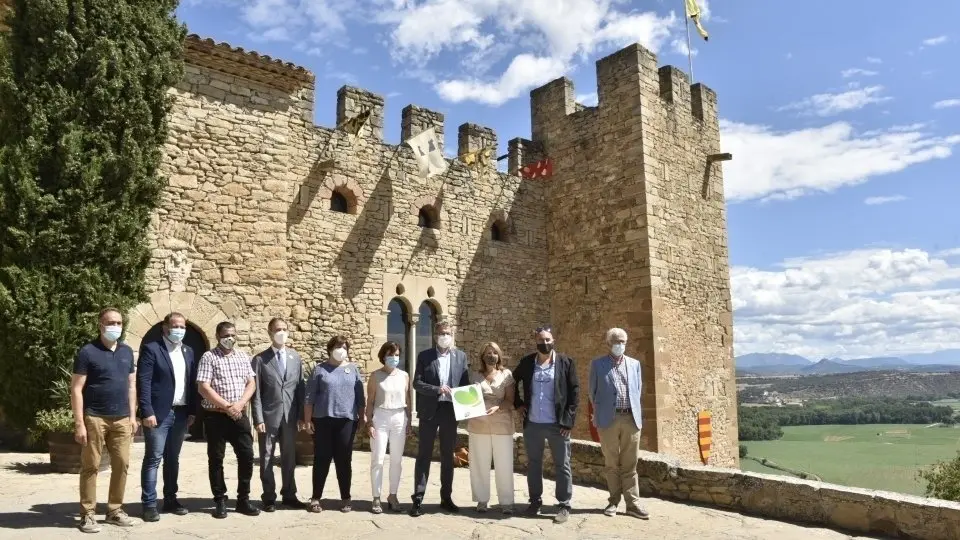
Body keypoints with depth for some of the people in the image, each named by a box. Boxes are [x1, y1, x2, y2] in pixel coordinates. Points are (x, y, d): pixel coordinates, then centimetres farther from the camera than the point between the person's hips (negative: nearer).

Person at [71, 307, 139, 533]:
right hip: (95, 418, -5)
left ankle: (115, 510, 18)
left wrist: (133, 416, 10)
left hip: (121, 419, 5)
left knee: (121, 464, 7)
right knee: (90, 466, 2)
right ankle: (88, 513, 11)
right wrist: (79, 423, -12)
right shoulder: (87, 352, -6)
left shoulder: (127, 351, 10)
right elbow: (76, 389, -8)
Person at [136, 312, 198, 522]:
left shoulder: (188, 351, 13)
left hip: (181, 414, 6)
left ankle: (170, 500, 21)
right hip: (158, 413, -6)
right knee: (153, 459, -1)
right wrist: (147, 412, -18)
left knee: (173, 459, 13)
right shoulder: (151, 349, -6)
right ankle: (149, 505, 6)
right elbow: (143, 382, -12)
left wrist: (192, 411, 7)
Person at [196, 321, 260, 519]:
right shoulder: (208, 357, -4)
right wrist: (227, 406, -14)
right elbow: (204, 388, -11)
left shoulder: (243, 357, 10)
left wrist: (239, 404, -10)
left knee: (247, 456, 1)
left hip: (239, 415, 4)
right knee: (216, 459, 5)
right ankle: (220, 501, 16)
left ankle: (243, 500, 13)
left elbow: (251, 384, 6)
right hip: (216, 416, -3)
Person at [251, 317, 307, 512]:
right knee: (267, 458, 6)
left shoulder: (296, 358, 7)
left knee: (289, 457, 10)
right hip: (268, 416, -3)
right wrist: (258, 419, -10)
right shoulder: (260, 359, -3)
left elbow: (300, 388, 6)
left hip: (290, 416, 3)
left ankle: (289, 495, 21)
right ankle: (269, 498, 17)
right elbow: (256, 392, -5)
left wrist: (301, 415, 2)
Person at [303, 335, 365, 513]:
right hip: (323, 420, -1)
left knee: (344, 460, 6)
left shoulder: (353, 369, 9)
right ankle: (316, 498, 13)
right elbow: (310, 397, 2)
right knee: (321, 459, 4)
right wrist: (308, 420, -2)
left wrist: (362, 417, 6)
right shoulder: (320, 369, 3)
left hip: (347, 420, 1)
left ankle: (345, 498, 15)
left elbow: (360, 396, 10)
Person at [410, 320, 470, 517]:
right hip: (429, 411, -2)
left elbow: (465, 383, 8)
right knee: (424, 455, 2)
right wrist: (437, 390, -19)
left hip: (450, 410, 2)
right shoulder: (424, 356, 0)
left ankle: (446, 497, 21)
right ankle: (418, 499, 7)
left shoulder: (461, 356, 6)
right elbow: (416, 383, -5)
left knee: (448, 456, 11)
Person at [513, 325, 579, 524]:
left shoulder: (565, 362, -3)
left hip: (557, 424, -3)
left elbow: (575, 391, -4)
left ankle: (564, 505, 13)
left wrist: (568, 421, -9)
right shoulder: (526, 362, 5)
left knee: (562, 465, 4)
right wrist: (518, 403, 8)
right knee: (533, 464, 12)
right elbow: (513, 381, 21)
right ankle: (535, 501, 25)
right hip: (532, 424, 3)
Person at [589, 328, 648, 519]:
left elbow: (638, 389, 16)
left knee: (630, 465, 5)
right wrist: (598, 414, 8)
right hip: (608, 419, -2)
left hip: (631, 418, 2)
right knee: (611, 464, 7)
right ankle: (613, 501, 16)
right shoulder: (597, 364, 3)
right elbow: (593, 392, 8)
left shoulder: (634, 364, 12)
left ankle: (632, 504, 9)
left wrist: (637, 413, 9)